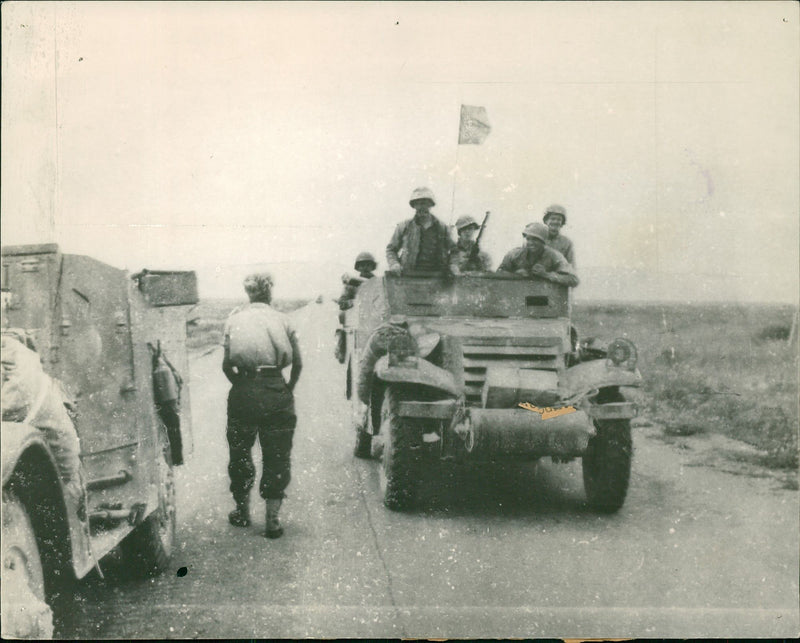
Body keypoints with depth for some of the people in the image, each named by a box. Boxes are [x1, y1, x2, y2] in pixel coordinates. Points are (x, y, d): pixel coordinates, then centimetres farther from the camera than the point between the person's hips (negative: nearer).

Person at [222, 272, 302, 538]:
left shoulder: (234, 319, 7)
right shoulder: (281, 319, 7)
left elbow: (227, 365, 0)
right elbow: (298, 363, 3)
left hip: (244, 393, 0)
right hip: (276, 392, 0)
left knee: (239, 453, 17)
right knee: (277, 456, 8)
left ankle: (242, 511, 28)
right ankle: (272, 519, 8)